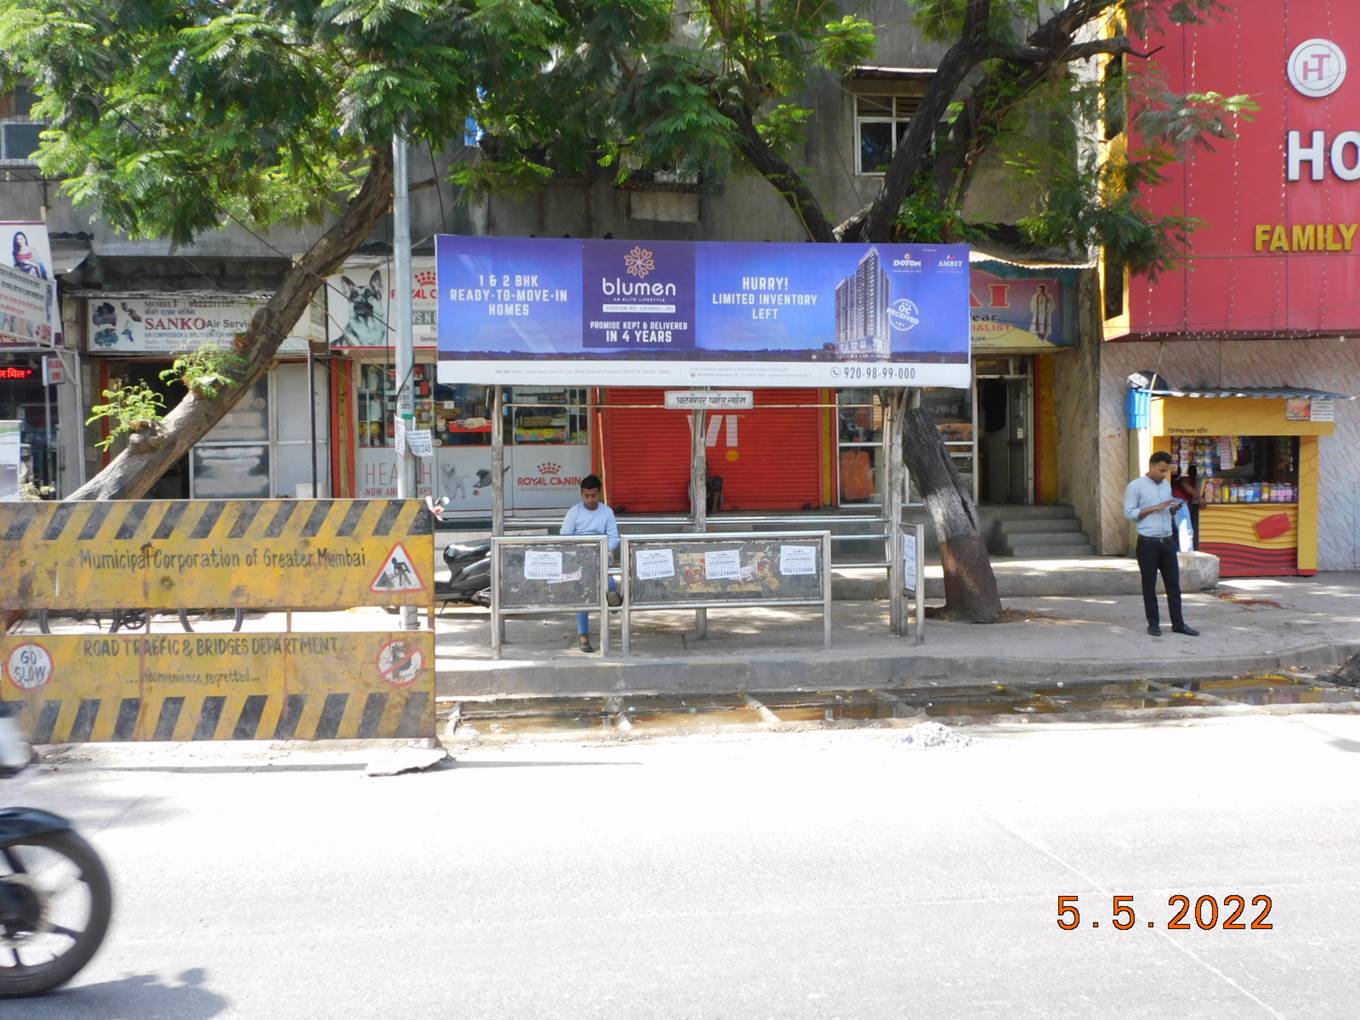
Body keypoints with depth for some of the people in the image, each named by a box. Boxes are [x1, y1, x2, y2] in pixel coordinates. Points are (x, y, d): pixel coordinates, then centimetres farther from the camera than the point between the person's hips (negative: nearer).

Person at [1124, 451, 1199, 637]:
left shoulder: (1166, 485, 14)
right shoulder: (1136, 486, -6)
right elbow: (1129, 513, -10)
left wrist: (1173, 508, -2)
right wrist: (1155, 508, -16)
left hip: (1168, 541, 6)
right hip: (1148, 543, -6)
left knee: (1173, 583, 6)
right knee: (1149, 584, 2)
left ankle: (1178, 623, 12)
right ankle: (1153, 623, 11)